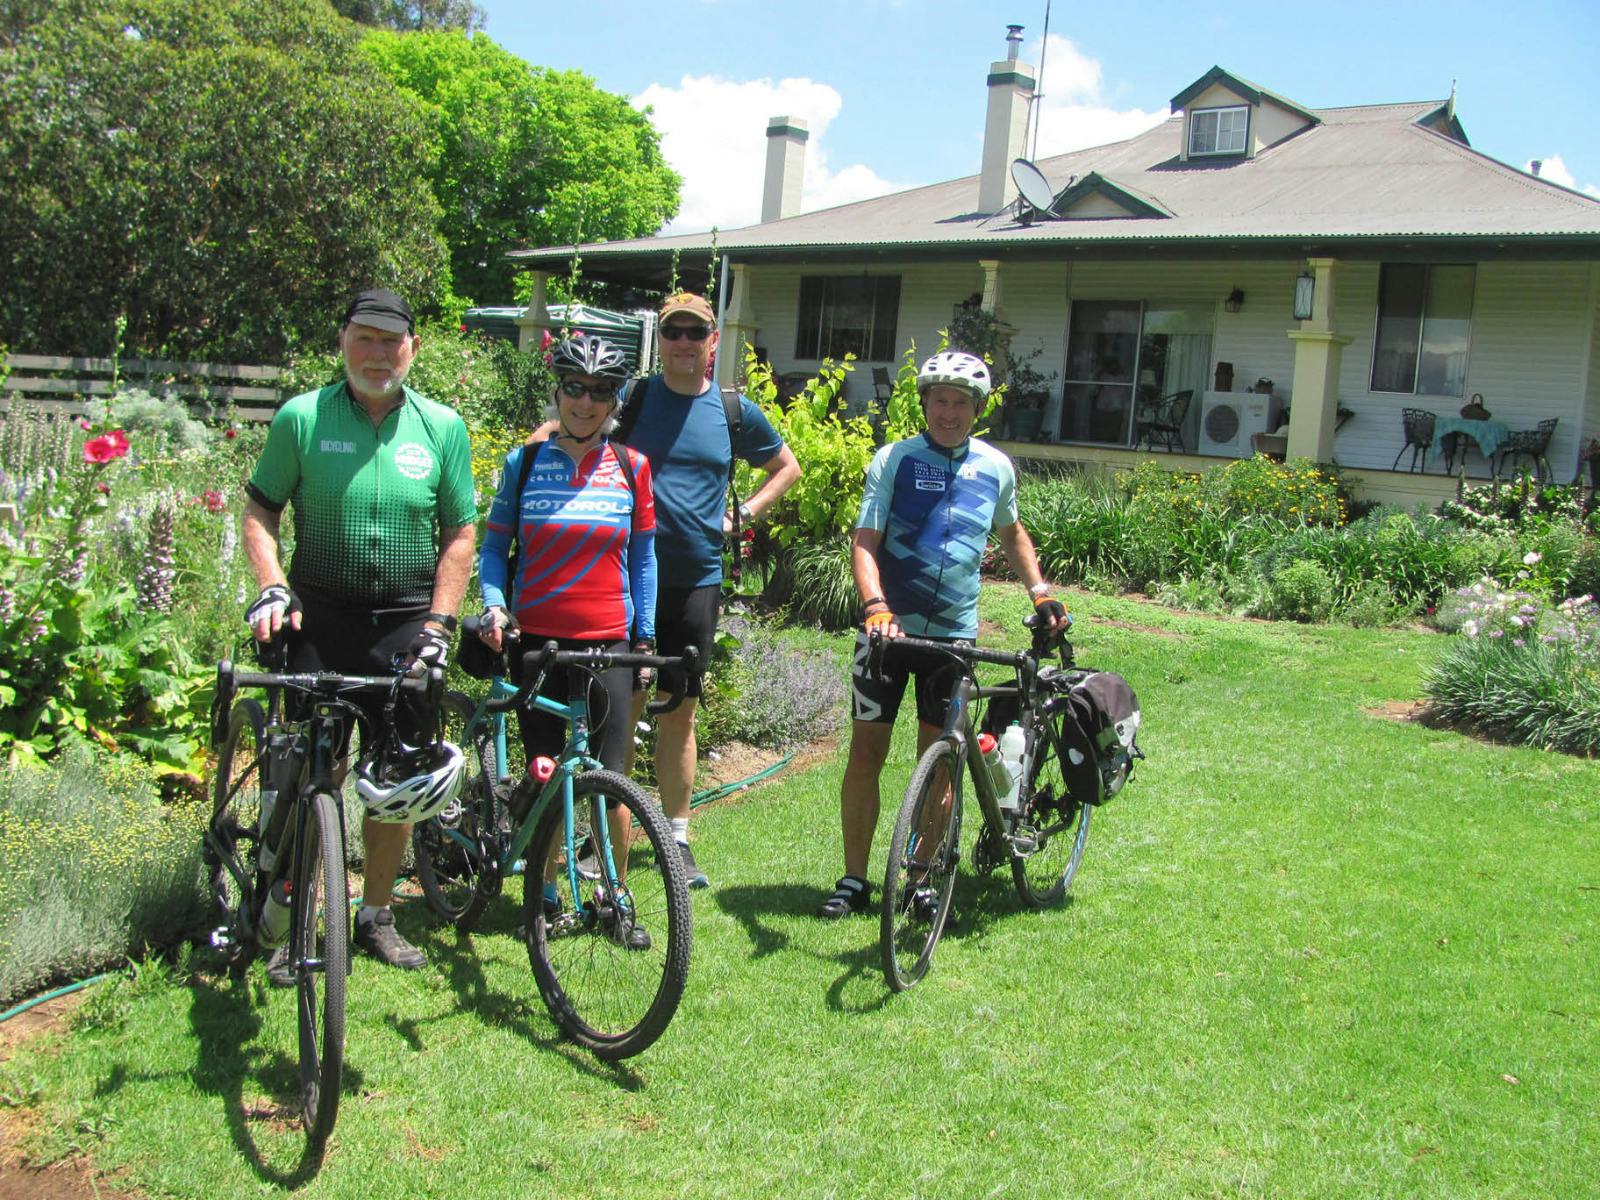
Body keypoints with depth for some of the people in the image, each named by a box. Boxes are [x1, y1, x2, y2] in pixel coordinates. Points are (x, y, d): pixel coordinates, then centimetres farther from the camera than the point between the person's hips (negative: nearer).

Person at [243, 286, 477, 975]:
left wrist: (438, 623, -3)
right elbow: (260, 510, 6)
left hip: (407, 625, 2)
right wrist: (272, 587, -9)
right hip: (321, 618, -1)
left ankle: (376, 917, 26)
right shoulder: (302, 417, -1)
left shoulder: (441, 427, 3)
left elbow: (459, 532, 5)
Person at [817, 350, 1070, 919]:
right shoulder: (894, 460, -5)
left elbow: (1012, 533, 21)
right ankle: (854, 881, 12)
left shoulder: (996, 468, 4)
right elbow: (865, 541, -12)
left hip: (954, 632, 2)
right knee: (866, 753, 0)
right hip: (891, 626, -2)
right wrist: (876, 607, -28)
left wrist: (1041, 593, 10)